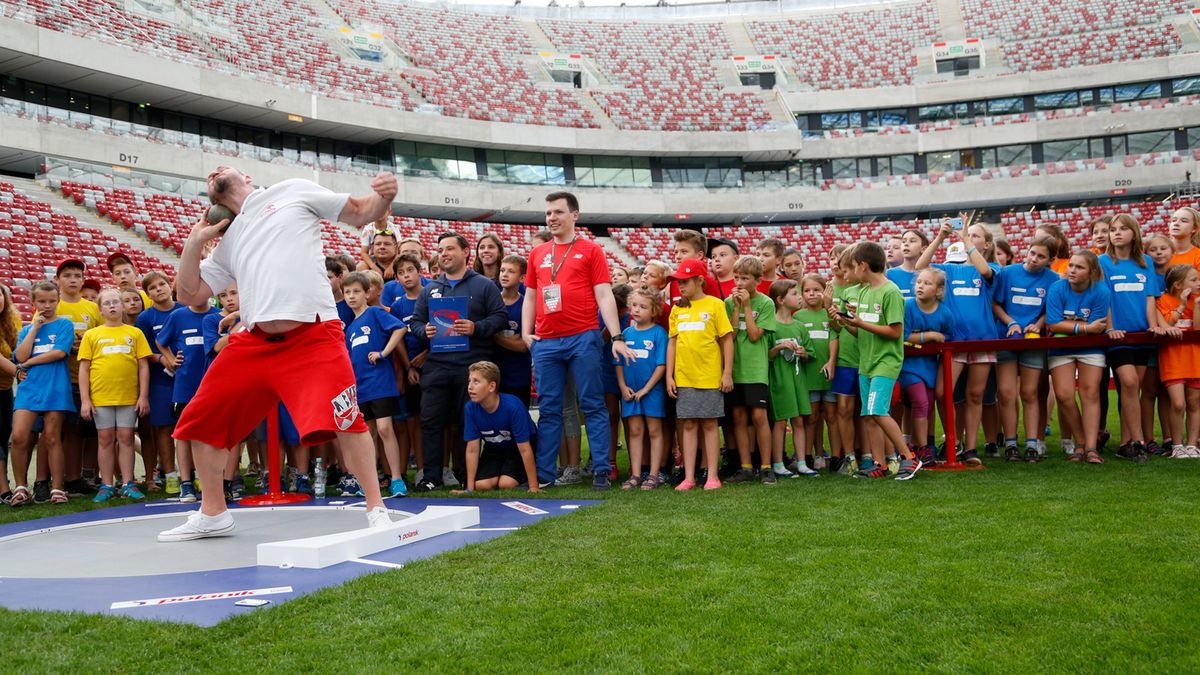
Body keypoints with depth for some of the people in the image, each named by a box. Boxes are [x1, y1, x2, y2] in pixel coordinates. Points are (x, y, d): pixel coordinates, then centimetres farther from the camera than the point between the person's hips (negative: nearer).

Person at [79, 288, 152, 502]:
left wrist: (144, 396, -1)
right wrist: (85, 400, -1)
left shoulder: (135, 333, 7)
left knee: (126, 438, 3)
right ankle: (106, 485, 12)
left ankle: (128, 484, 9)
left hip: (129, 396, 0)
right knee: (106, 439, 6)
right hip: (100, 397, 0)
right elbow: (84, 368, 6)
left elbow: (143, 366, 5)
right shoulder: (91, 335, 8)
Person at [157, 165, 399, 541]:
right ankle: (213, 515, 25)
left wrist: (382, 197, -9)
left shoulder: (293, 192, 13)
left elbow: (360, 214, 12)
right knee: (199, 422, 8)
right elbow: (189, 294, 23)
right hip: (254, 342, 6)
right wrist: (195, 241, 14)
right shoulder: (226, 242, 26)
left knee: (344, 422, -23)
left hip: (313, 337, -6)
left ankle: (376, 511, -8)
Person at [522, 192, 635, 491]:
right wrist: (525, 333, 6)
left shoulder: (590, 250, 5)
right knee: (549, 409, 7)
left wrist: (617, 337, -9)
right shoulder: (537, 254, 16)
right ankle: (543, 473, 12)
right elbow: (530, 297, 19)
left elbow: (604, 295, -1)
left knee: (593, 406, -1)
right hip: (545, 342, 4)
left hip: (583, 339, -3)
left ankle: (601, 471, 4)